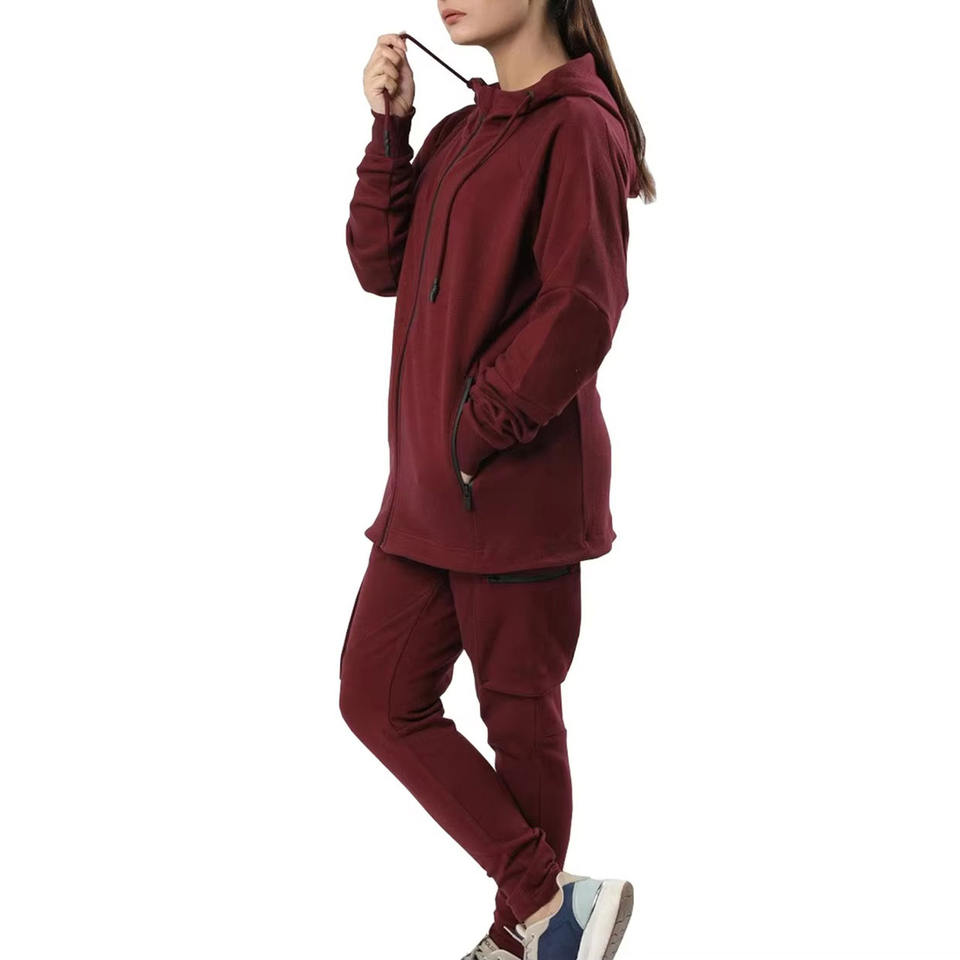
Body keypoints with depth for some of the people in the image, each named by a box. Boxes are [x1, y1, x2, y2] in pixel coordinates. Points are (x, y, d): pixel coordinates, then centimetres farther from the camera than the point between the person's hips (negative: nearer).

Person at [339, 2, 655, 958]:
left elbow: (581, 311, -20)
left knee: (520, 716, 3)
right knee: (378, 699, 8)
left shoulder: (577, 127, -11)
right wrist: (388, 132, 1)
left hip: (520, 491, -9)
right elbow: (382, 266, 10)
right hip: (426, 488, 9)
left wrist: (477, 436, -17)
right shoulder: (459, 133, 16)